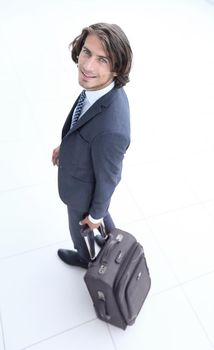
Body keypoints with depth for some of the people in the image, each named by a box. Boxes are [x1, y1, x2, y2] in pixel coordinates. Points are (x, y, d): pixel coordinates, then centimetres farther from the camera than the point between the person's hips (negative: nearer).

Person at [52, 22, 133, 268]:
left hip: (86, 190, -7)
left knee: (80, 227, 27)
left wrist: (95, 214, -10)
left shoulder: (110, 130, -47)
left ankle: (84, 258, 64)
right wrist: (64, 145, 14)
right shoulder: (101, 87, -22)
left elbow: (107, 180, -29)